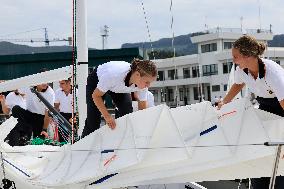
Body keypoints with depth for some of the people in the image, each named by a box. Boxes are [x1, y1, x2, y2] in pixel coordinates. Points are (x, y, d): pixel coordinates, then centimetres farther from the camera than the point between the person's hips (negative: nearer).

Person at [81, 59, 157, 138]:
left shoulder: (142, 84, -32)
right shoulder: (114, 74, -46)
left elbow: (143, 108, -16)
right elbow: (96, 95, -29)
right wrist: (107, 116, -35)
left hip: (120, 88, 4)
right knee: (93, 120, -7)